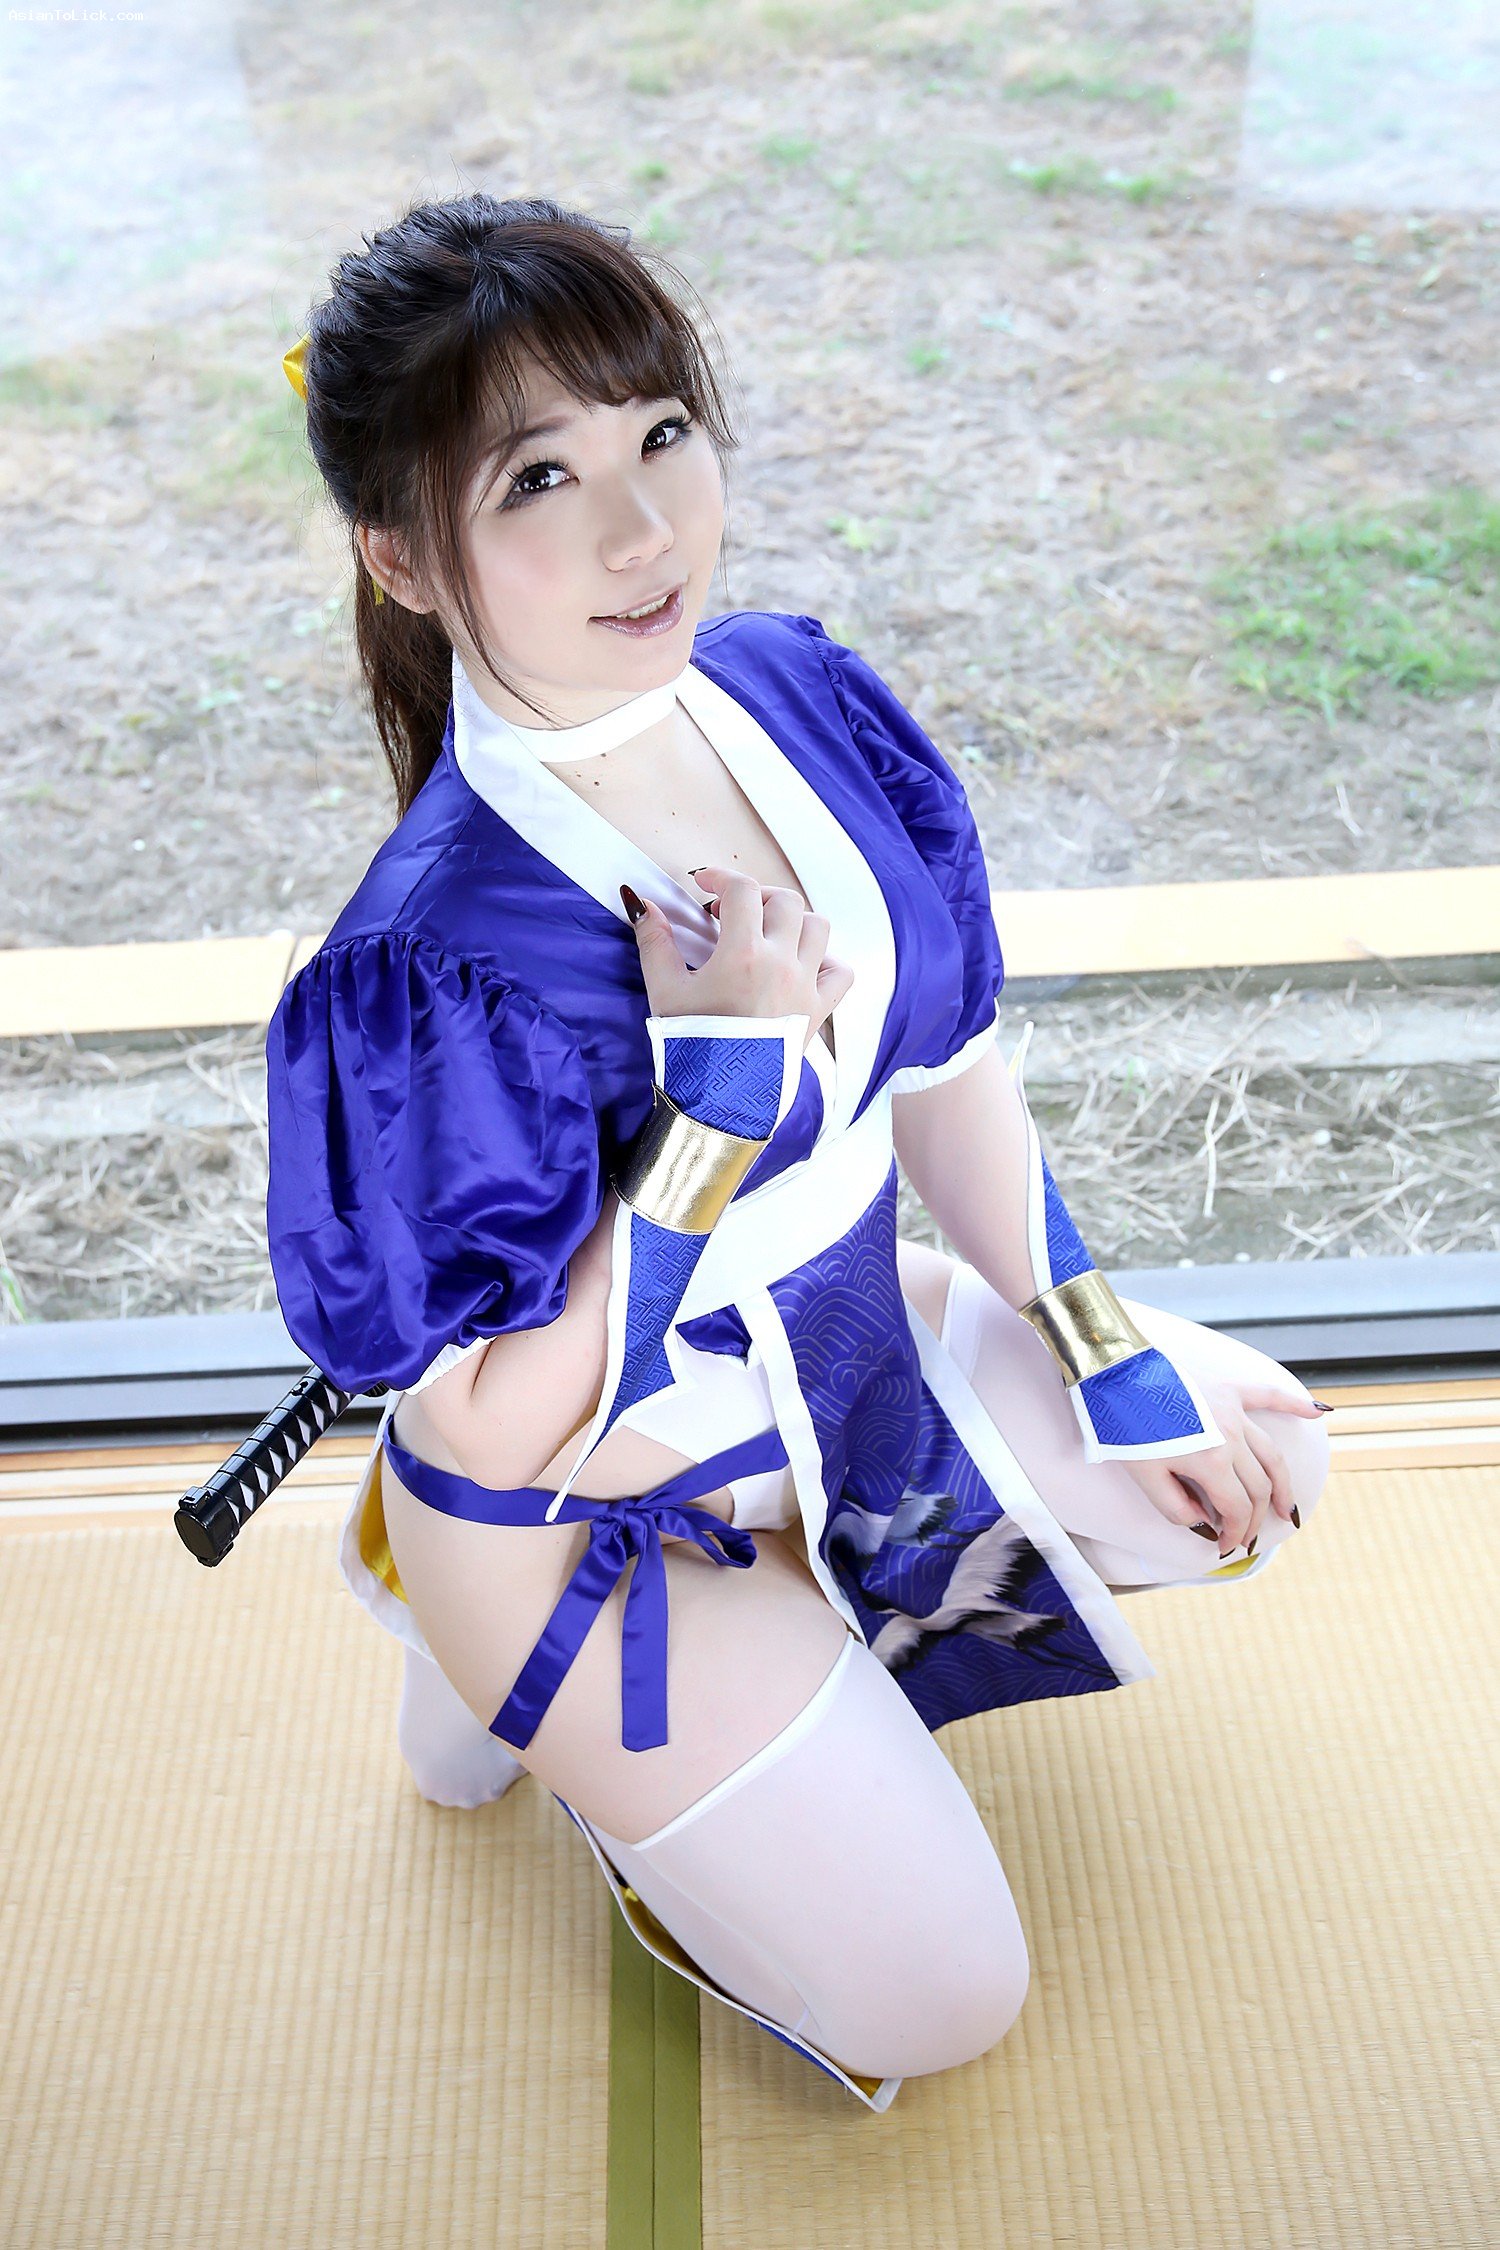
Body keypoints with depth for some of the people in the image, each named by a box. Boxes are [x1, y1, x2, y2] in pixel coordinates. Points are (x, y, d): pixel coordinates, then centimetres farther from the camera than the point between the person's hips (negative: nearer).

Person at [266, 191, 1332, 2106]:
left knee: (1263, 1463, 17)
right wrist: (719, 1112, -36)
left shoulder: (800, 695, -13)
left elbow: (943, 1059, 0)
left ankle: (793, 1582, 19)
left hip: (838, 1352, 6)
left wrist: (1112, 1361, 5)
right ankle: (500, 1668, 18)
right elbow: (493, 1431, -26)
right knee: (939, 2001, 6)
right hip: (592, 1511, -6)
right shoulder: (437, 955, -33)